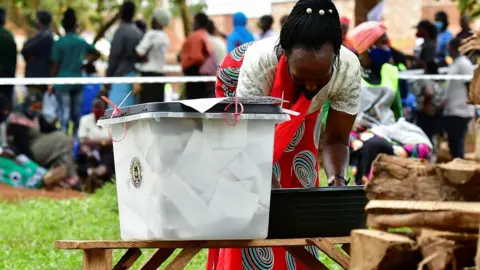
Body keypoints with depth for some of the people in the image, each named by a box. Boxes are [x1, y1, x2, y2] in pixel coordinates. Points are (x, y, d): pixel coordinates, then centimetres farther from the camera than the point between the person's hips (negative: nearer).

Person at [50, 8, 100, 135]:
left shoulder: (59, 43, -8)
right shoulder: (82, 42, 5)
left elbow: (55, 65, -7)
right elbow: (97, 54, 18)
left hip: (63, 82, -4)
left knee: (65, 113, -6)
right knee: (77, 113, 9)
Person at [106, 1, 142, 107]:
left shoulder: (121, 31, -12)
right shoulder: (138, 32, 10)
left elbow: (114, 56, -12)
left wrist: (108, 77, -6)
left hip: (121, 75, -8)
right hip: (134, 74, 8)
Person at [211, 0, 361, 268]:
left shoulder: (349, 69, -37)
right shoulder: (259, 61, -44)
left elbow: (336, 139, -25)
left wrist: (338, 180, -44)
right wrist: (275, 190, -53)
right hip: (240, 87, -2)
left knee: (300, 183, -3)